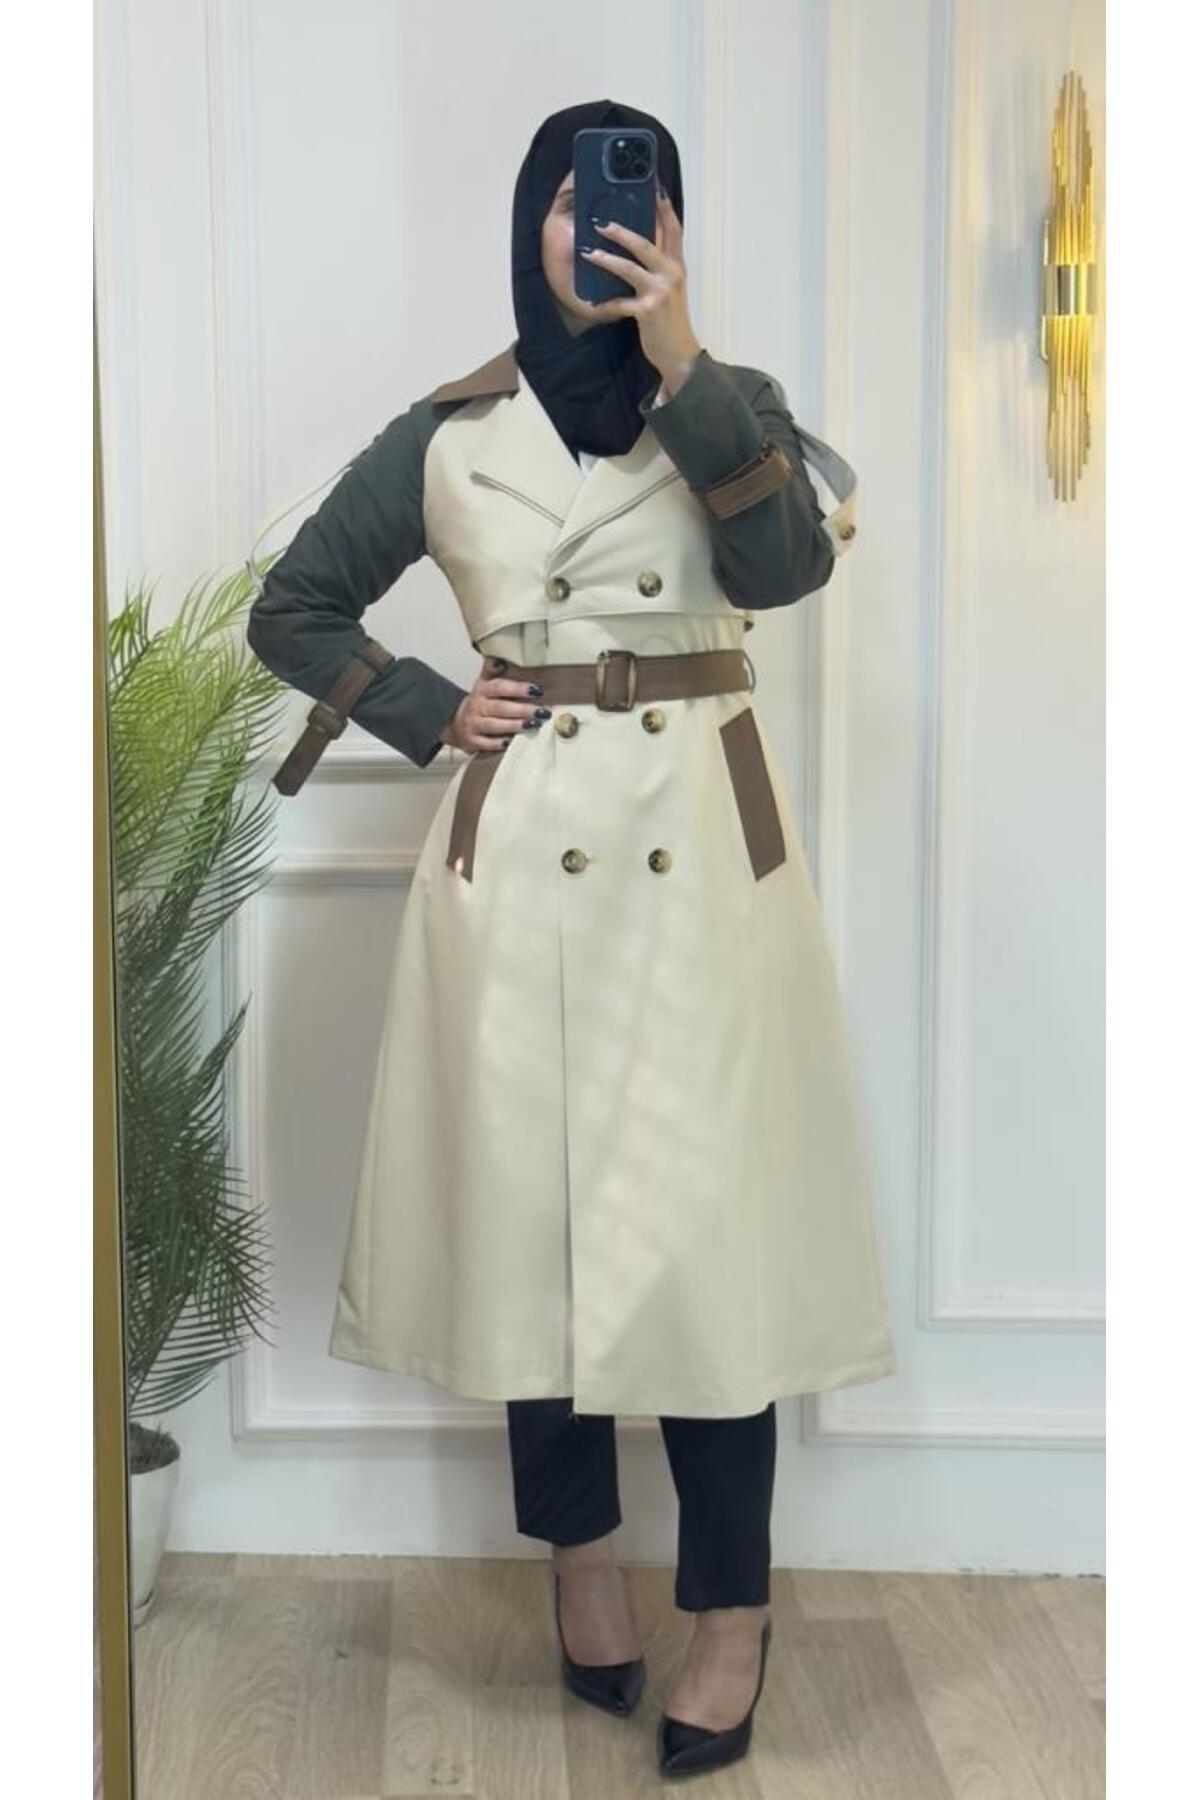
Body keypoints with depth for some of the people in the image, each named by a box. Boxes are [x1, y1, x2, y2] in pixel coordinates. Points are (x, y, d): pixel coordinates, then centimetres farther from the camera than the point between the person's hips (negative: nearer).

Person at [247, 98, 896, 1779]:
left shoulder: (733, 401, 8)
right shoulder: (447, 432, 7)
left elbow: (790, 565, -12)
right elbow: (292, 609, 14)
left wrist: (679, 359, -17)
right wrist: (431, 711, 1)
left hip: (701, 846, -1)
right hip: (521, 848, 1)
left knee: (703, 1209, -4)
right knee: (534, 1194, 4)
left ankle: (735, 1611, 5)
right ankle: (580, 1554, 21)